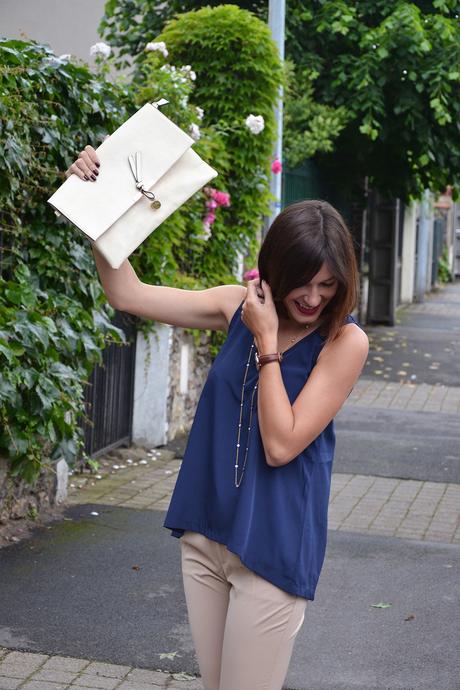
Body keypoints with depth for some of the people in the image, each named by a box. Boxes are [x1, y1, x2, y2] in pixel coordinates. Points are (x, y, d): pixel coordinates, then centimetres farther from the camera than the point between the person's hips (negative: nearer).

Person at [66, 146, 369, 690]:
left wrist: (266, 342, -19)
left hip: (272, 546, -5)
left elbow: (281, 444, -18)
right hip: (204, 532, 5)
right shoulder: (240, 305, 0)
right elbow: (127, 295, 2)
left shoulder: (345, 341, -13)